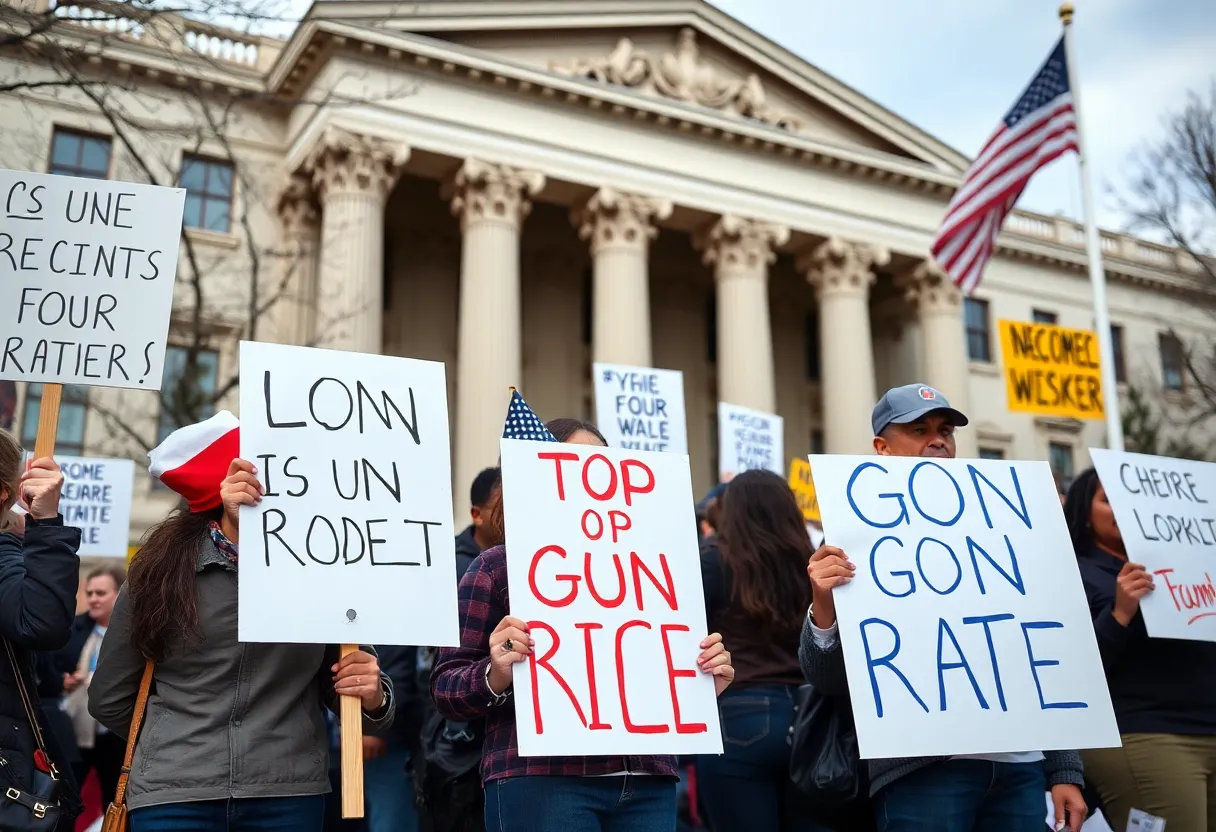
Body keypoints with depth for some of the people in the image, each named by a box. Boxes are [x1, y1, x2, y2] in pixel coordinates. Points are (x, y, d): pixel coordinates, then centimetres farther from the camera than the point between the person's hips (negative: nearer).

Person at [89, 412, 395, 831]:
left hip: (290, 795, 1)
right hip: (173, 795, -1)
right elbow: (109, 700, 7)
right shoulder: (160, 568, -3)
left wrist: (372, 697, -17)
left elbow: (350, 694, 2)